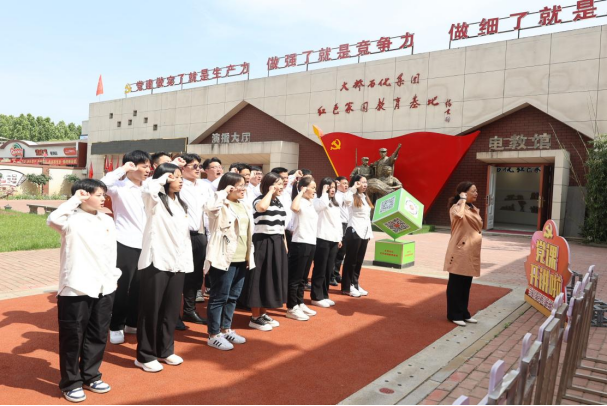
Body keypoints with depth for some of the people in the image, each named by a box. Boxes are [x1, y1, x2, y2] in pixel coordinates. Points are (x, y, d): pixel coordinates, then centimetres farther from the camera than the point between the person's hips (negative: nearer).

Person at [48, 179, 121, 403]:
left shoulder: (107, 221, 9)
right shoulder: (72, 219, -9)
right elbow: (52, 220, -32)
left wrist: (113, 276, 12)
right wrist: (75, 199, -22)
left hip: (104, 288, 6)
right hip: (76, 288, -6)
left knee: (98, 335, 16)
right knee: (72, 336, 7)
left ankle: (90, 376, 33)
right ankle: (71, 382, 23)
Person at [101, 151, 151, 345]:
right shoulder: (120, 186, -8)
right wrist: (122, 169, -21)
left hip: (145, 244, 5)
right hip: (125, 244, -5)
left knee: (139, 287, 12)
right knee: (121, 287, 4)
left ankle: (132, 323, 28)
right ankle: (116, 327, 19)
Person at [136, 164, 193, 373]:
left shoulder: (181, 204, 14)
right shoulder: (155, 201, -7)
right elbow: (149, 188, -32)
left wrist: (188, 261, 11)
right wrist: (164, 179, -15)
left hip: (177, 262, 7)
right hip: (157, 262, -7)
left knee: (172, 309, 14)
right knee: (151, 309, 3)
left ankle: (165, 350, 28)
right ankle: (145, 356, 15)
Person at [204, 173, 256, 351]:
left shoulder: (243, 206, 13)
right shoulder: (222, 206, -11)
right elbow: (210, 206, -36)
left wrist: (250, 255, 15)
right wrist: (224, 192, -20)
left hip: (241, 258, 8)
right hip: (224, 258, -8)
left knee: (233, 296, 16)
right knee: (219, 297, 1)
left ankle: (226, 329, 30)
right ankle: (214, 335, 12)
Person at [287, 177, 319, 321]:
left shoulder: (311, 203, 15)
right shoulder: (301, 202, -11)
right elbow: (294, 208, -36)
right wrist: (301, 192, -24)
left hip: (311, 243, 9)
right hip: (300, 243, -9)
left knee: (303, 277, 17)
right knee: (295, 277, -1)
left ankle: (300, 304, 27)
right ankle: (292, 308, 6)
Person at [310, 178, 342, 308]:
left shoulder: (335, 204, 18)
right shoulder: (318, 201, -6)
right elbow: (323, 204, -31)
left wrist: (340, 238, 15)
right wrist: (324, 192, -14)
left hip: (334, 239, 7)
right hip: (322, 239, -7)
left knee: (329, 269, 11)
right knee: (320, 269, -2)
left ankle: (324, 295, 20)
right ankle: (316, 297, 6)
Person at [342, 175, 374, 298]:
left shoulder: (366, 198, 16)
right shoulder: (353, 197, -10)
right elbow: (347, 200, -37)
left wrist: (370, 232, 17)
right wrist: (353, 188, -24)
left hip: (364, 232, 8)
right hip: (354, 232, -8)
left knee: (359, 261, 13)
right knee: (351, 260, 0)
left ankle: (355, 284, 22)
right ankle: (347, 287, 8)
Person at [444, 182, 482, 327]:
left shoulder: (475, 210, 17)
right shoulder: (456, 207, -10)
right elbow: (458, 215, -37)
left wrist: (478, 248, 20)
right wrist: (462, 200, -21)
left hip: (472, 253, 8)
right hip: (459, 252, -8)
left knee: (466, 285, 14)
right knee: (456, 285, 1)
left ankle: (464, 313, 24)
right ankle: (454, 315, 9)